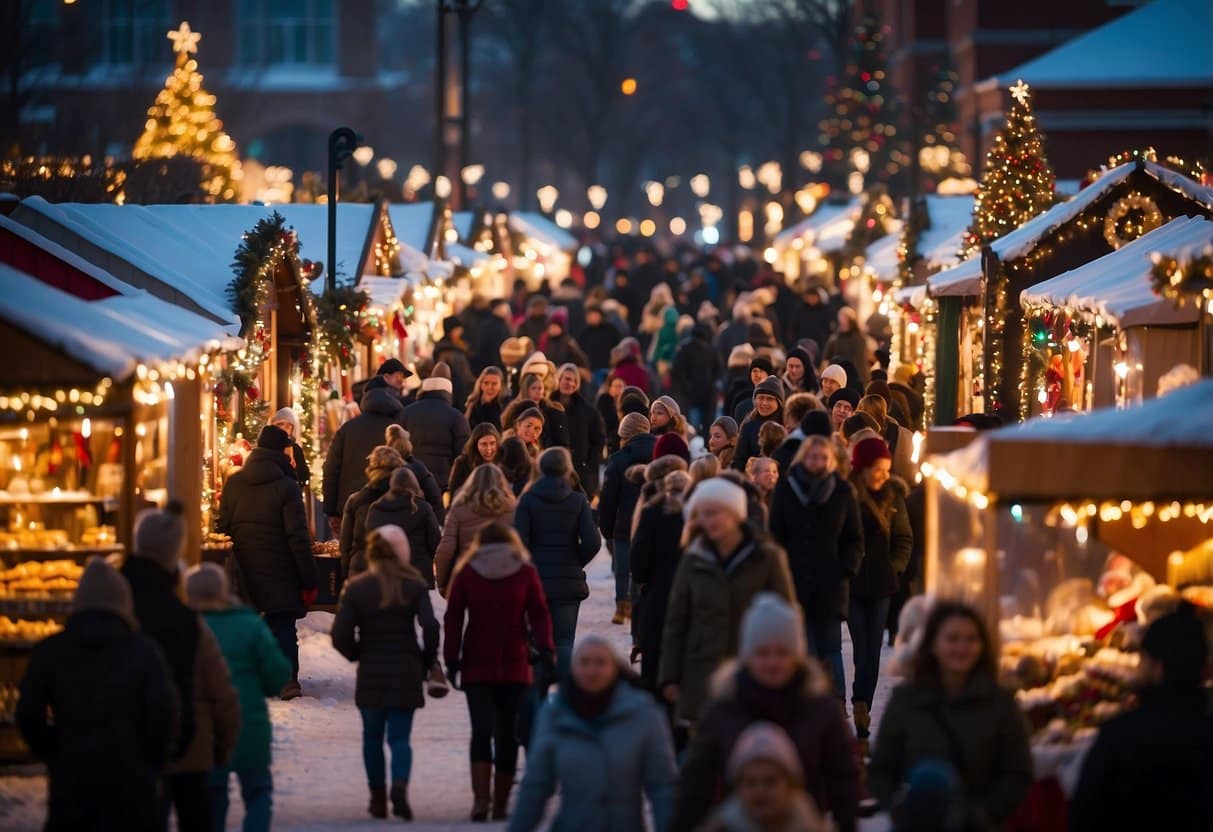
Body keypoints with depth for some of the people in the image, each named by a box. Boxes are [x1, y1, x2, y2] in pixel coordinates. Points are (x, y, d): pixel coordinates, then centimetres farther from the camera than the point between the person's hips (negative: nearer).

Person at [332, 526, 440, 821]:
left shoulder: (356, 589, -4)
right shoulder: (415, 586, -4)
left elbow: (340, 636, -8)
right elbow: (430, 627, -13)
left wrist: (358, 654, 11)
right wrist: (426, 661, 2)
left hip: (370, 674, 0)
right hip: (406, 674, 0)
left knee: (373, 737, 15)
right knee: (400, 736, 4)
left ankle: (378, 798, 18)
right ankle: (400, 786, -22)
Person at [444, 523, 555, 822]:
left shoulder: (526, 573, 0)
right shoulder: (466, 575, -2)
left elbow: (539, 613, 1)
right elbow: (453, 618, 1)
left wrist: (546, 648, -14)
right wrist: (452, 660, -2)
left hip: (515, 669, 1)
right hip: (477, 669, -1)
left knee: (506, 735, 4)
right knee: (482, 730, -15)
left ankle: (500, 806, 13)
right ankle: (480, 800, -16)